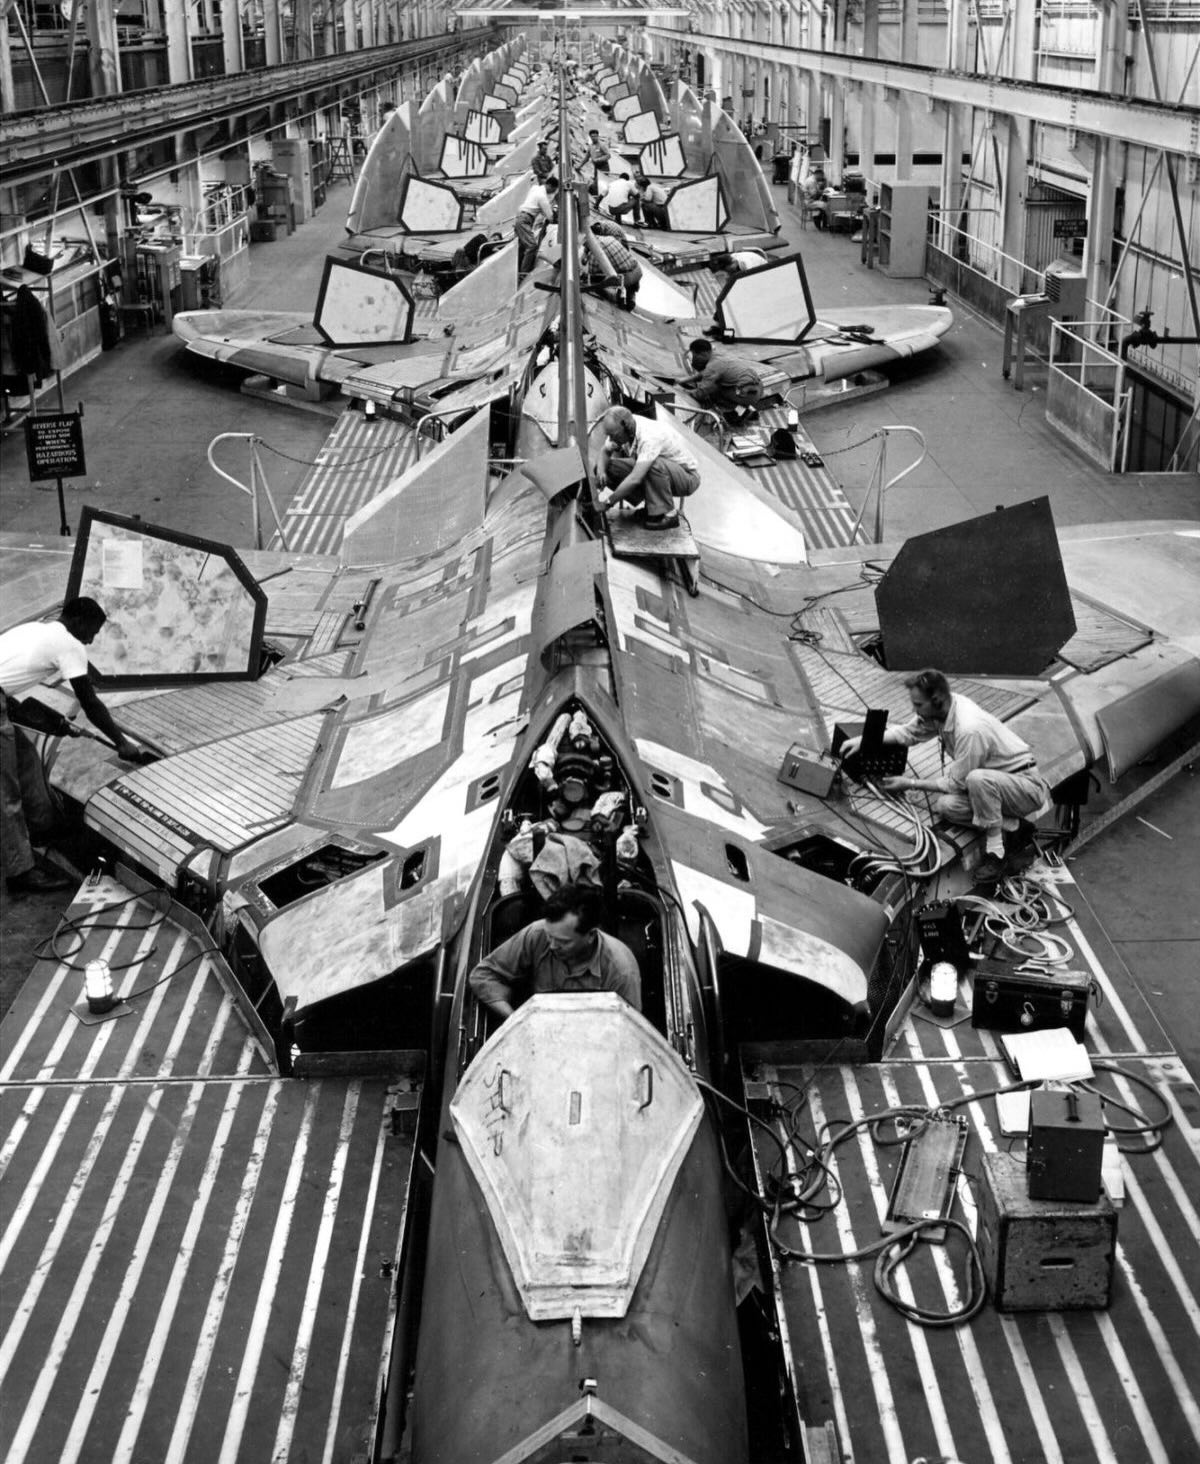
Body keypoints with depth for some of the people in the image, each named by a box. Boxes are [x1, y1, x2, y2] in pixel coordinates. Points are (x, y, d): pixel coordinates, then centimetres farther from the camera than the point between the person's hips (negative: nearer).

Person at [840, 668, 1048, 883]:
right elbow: (909, 731, 11)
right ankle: (1015, 828, 0)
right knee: (944, 805, -13)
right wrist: (864, 740, 0)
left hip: (1027, 787, -8)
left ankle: (996, 852, -20)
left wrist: (911, 783, -10)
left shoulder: (969, 730, -32)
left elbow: (956, 784, -21)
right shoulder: (939, 709, -7)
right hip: (992, 785, 8)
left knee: (977, 779, -37)